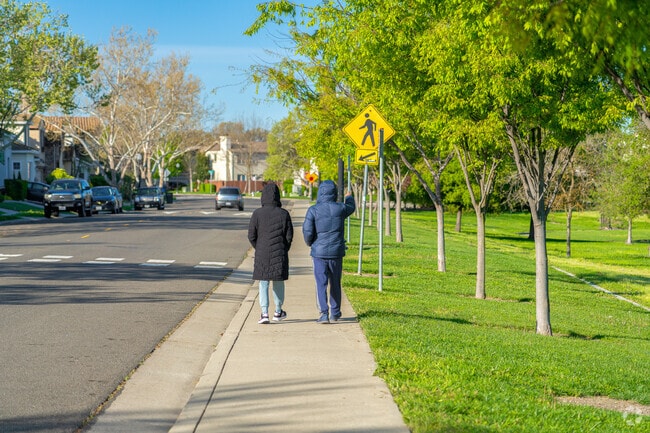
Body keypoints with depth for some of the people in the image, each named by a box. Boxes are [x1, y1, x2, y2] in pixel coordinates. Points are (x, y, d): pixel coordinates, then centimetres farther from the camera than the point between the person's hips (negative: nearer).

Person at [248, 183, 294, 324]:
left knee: (263, 283, 5)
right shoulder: (284, 214, -5)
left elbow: (251, 235, -3)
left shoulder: (257, 213, -6)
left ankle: (264, 313, -5)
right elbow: (289, 235, -2)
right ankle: (278, 312, 26)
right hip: (280, 254, 1)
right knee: (278, 283, 14)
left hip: (262, 254, -1)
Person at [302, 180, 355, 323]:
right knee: (335, 283, 15)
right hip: (336, 252, 2)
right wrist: (349, 198, 45)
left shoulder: (313, 210, -9)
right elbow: (351, 208, 22)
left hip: (319, 252, -2)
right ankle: (335, 313, 24)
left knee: (321, 283, 0)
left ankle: (324, 313, -10)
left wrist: (309, 243, 12)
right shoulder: (340, 208, -2)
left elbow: (307, 231, -10)